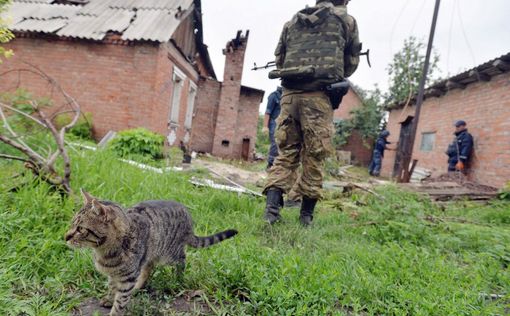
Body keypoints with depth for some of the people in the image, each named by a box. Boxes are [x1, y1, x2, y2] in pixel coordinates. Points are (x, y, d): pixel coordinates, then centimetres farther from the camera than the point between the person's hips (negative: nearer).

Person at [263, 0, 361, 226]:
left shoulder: (292, 21, 19)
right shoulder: (346, 20, 11)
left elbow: (279, 58, 20)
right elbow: (351, 63, 15)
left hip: (289, 93, 3)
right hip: (318, 95, -3)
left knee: (286, 151, 8)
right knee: (314, 155, 3)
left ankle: (272, 205, -5)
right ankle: (306, 213, 9)